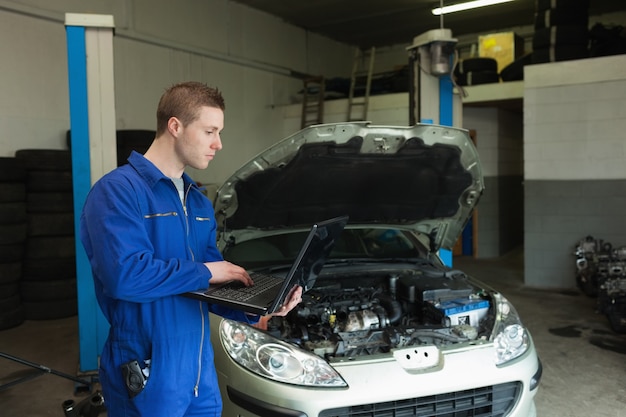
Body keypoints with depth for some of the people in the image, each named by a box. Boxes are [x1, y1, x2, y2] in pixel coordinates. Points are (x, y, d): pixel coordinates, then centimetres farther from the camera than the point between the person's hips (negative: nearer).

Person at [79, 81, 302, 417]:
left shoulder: (198, 201, 10)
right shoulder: (117, 191, -15)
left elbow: (211, 287, 11)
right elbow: (125, 276, -28)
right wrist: (204, 272, -17)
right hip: (147, 374, -7)